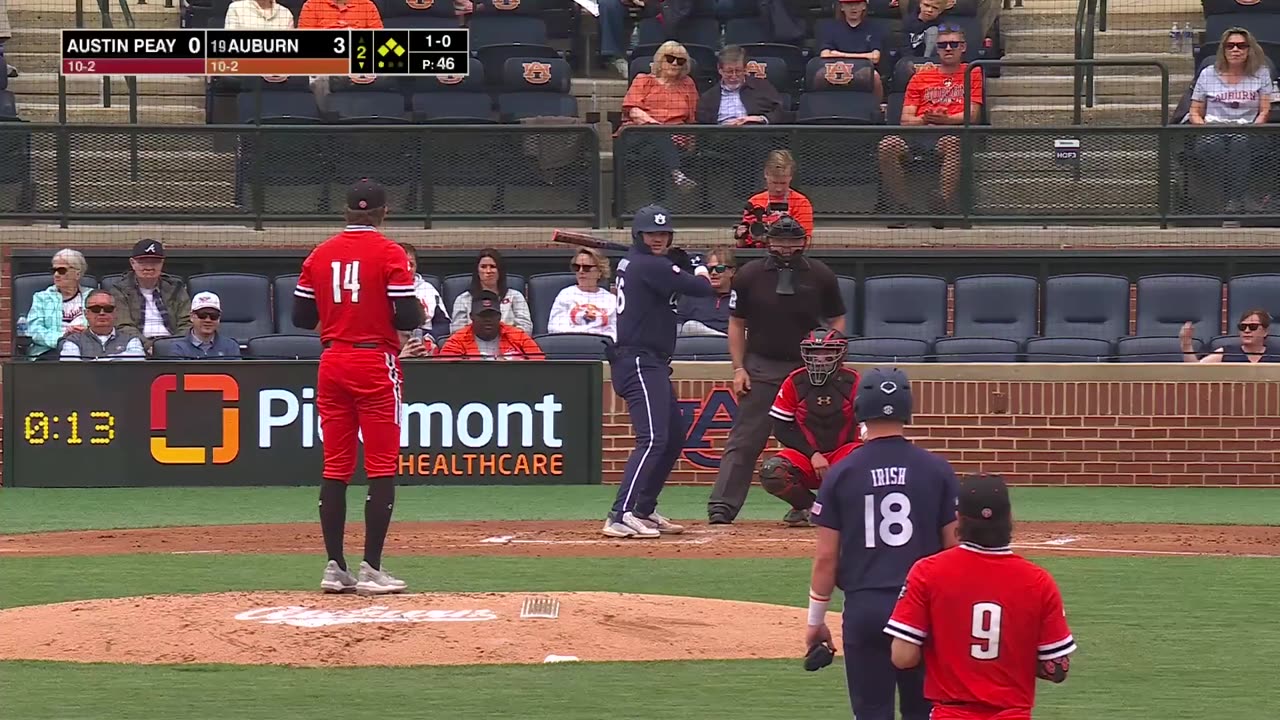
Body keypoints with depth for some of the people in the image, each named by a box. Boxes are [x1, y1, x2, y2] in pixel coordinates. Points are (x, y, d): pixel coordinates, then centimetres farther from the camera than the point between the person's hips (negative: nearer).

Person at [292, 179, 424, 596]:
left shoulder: (320, 255, 6)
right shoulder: (389, 254, -7)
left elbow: (301, 317, 9)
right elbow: (409, 319, -13)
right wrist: (417, 315, 10)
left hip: (332, 363, 5)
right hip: (375, 364, -5)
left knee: (336, 467, 9)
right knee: (382, 467, -2)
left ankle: (335, 567, 8)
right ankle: (371, 569, -7)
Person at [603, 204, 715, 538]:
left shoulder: (632, 262, 15)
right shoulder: (649, 266, -14)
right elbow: (701, 289, -12)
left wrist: (683, 264, 4)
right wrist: (704, 273, 10)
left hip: (651, 364, 11)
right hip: (639, 363, -11)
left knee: (674, 436, 19)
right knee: (652, 439, -20)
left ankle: (644, 510, 24)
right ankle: (620, 517, -28)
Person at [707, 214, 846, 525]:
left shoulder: (821, 276, 0)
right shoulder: (750, 275, -1)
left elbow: (836, 322, 7)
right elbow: (736, 324, 6)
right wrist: (739, 368, -2)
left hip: (808, 369, 1)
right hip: (761, 368, -1)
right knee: (744, 440, -6)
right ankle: (722, 507, -8)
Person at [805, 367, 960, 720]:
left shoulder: (842, 473, -1)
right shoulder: (936, 469, 0)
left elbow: (826, 556, 0)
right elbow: (955, 546, 1)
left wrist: (815, 619, 10)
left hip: (864, 608, -1)